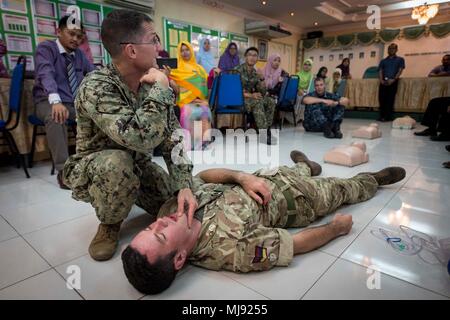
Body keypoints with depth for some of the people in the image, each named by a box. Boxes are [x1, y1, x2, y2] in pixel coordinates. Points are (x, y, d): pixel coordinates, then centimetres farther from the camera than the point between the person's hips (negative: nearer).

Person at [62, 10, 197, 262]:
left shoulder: (152, 83, -9)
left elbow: (173, 138, -15)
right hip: (94, 170, -4)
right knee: (117, 163, -37)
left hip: (138, 166, 5)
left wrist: (184, 185, -29)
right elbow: (142, 139, -44)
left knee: (181, 207, -9)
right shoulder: (95, 87, -29)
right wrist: (161, 89, -31)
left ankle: (128, 197, 21)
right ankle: (110, 223, -5)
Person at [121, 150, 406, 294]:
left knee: (294, 170, 33)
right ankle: (374, 179, 52)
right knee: (344, 190, 21)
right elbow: (296, 244, -29)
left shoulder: (171, 208, -26)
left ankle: (305, 166, 67)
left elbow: (204, 175, -11)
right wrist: (337, 228, -14)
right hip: (297, 201, -4)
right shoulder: (232, 248, -42)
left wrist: (242, 176, -28)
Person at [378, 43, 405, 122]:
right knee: (382, 98, -4)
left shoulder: (400, 59, 12)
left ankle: (388, 116, -5)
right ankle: (382, 116, 2)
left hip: (393, 82, -3)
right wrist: (381, 80, -8)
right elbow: (380, 71, 10)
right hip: (384, 81, 3)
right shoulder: (383, 61, 20)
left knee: (390, 99, -6)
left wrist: (394, 79, -14)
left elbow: (400, 70, 2)